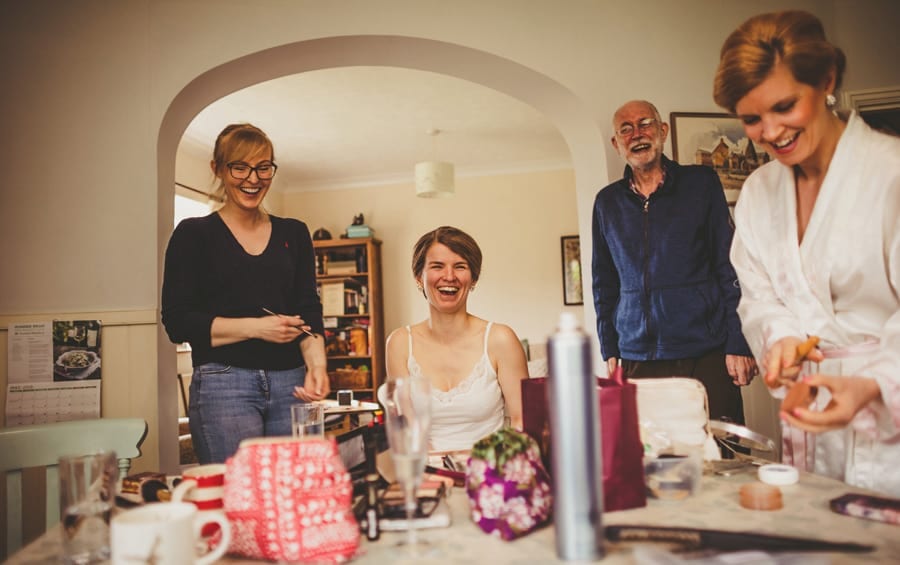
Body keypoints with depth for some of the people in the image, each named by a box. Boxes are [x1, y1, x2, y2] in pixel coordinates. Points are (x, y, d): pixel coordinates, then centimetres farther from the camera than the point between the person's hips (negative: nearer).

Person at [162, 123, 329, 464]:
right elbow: (177, 322, -3)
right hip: (223, 384, -3)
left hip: (291, 384, 3)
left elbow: (309, 311, 7)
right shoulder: (193, 235, 4)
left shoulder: (294, 234, 13)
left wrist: (316, 363, -11)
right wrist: (256, 327, -13)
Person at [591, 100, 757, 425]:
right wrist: (609, 350, 8)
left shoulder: (700, 183, 5)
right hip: (637, 359, 2)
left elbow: (731, 267, 3)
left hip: (705, 354, -1)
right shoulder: (607, 202, 10)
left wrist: (738, 343, -5)